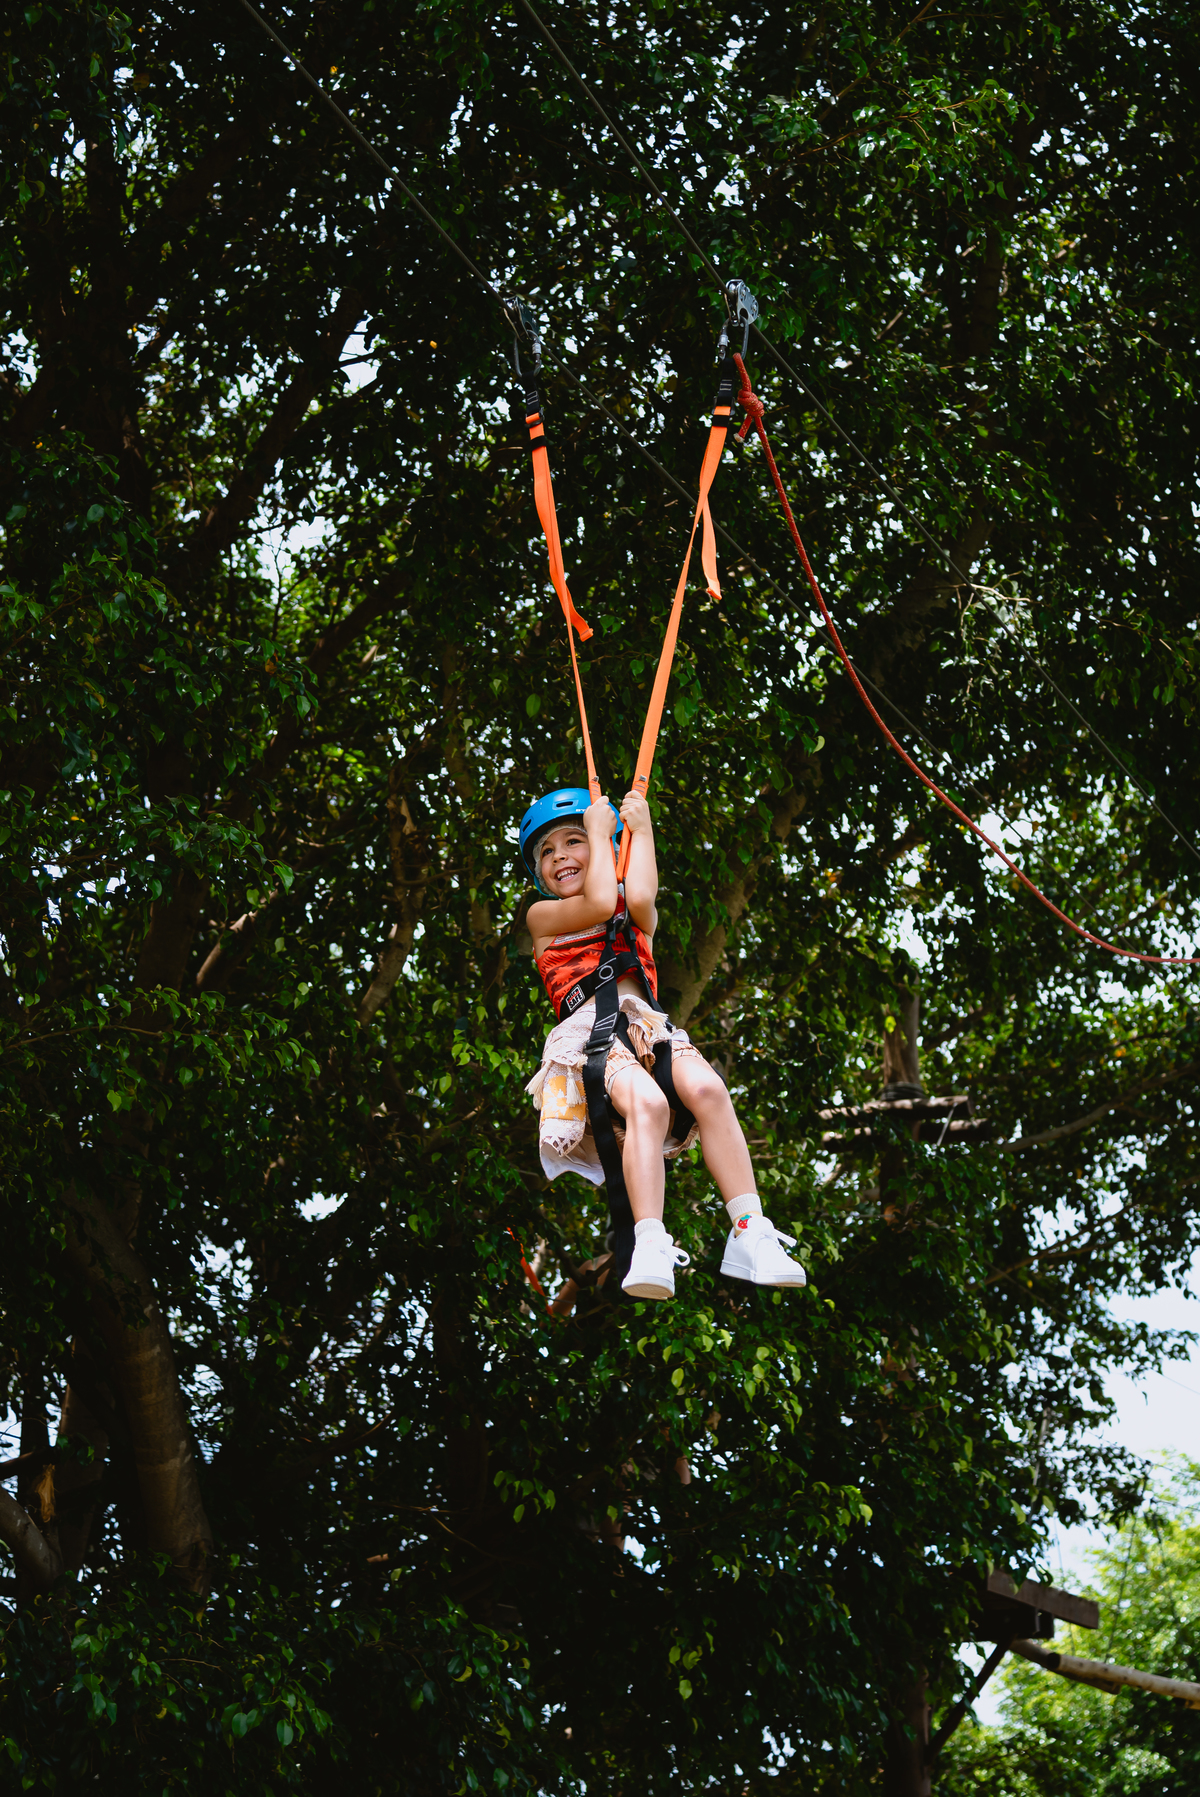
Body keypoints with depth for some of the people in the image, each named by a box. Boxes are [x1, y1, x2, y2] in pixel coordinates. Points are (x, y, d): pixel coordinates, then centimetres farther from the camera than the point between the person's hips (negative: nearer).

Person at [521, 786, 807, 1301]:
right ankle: (650, 1246, -46)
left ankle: (749, 1232, -31)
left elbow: (639, 897, 0)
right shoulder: (542, 916, 19)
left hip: (647, 1025, 3)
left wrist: (640, 828, 14)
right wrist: (601, 830, 12)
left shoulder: (638, 916, 27)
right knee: (646, 1103, -36)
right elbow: (599, 903, -1)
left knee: (707, 1088, -30)